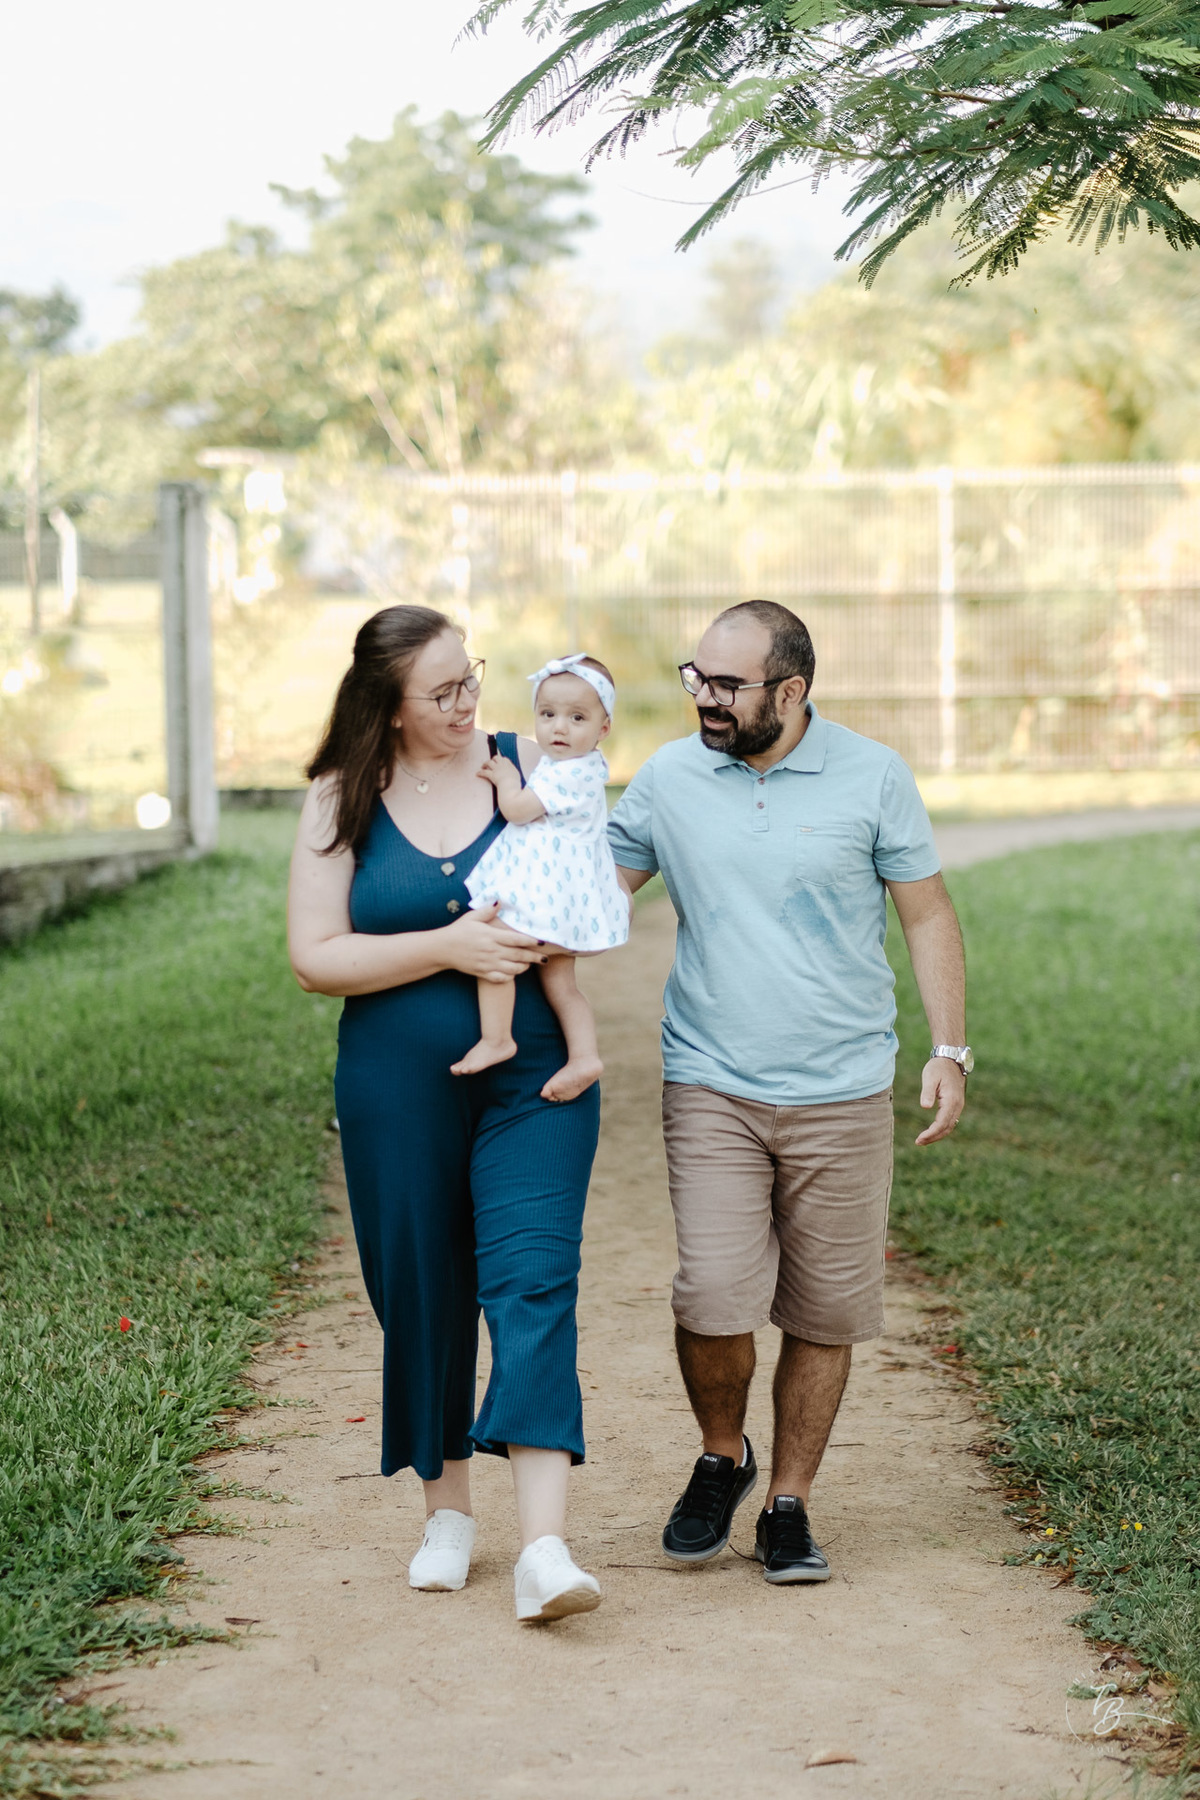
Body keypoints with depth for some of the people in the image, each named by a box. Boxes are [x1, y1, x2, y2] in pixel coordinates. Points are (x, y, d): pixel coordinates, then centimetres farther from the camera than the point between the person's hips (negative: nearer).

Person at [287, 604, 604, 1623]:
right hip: (398, 1092, 1)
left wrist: (522, 942, -11)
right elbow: (315, 957, -6)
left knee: (533, 1282, -13)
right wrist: (449, 947, -15)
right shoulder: (342, 803, 0)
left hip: (532, 1080, -1)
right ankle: (448, 1512, 27)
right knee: (423, 1298, 8)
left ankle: (544, 1547, -20)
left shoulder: (530, 769, 3)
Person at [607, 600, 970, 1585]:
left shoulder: (873, 777, -1)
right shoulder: (668, 777, 4)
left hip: (842, 1095, 0)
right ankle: (721, 1456, 16)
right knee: (713, 1298, -13)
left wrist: (950, 1049, -2)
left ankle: (788, 1505, 20)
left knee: (826, 1313, 4)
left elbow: (928, 914, 5)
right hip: (711, 1090, 0)